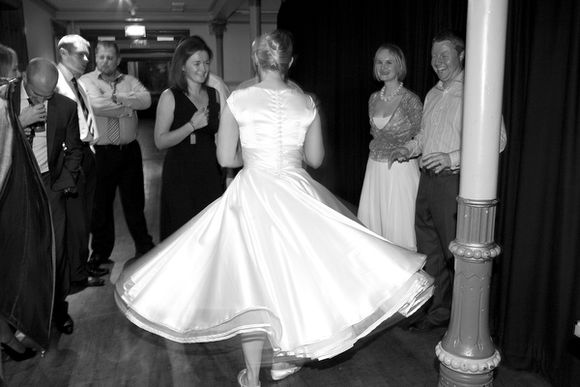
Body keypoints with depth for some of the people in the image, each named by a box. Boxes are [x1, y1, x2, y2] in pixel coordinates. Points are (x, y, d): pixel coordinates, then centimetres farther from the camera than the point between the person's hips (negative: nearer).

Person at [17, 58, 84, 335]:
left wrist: (65, 182, 2)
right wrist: (21, 121, -21)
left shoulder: (65, 106, -1)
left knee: (56, 248, 3)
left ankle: (59, 307, 20)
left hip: (49, 185, 1)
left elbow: (74, 149, 10)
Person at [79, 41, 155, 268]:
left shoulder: (129, 81, 9)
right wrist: (127, 106, -9)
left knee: (134, 200, 11)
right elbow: (97, 105, -18)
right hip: (101, 152, -2)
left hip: (129, 150, 2)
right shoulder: (86, 81, 0)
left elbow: (146, 100, -10)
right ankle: (100, 253, 25)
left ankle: (144, 246, 26)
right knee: (101, 203, 9)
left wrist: (116, 97, -17)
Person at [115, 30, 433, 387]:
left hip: (252, 194, -1)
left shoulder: (238, 100, -6)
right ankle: (284, 356, 31)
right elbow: (316, 158, 5)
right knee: (293, 272, 19)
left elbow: (226, 158, -4)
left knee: (251, 279, 9)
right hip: (297, 194, 1)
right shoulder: (307, 103, -1)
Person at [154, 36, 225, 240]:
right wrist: (192, 125, -18)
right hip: (179, 176, -4)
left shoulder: (214, 95, 9)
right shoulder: (170, 97, -4)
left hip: (210, 172, 4)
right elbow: (160, 141, -11)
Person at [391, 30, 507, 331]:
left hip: (453, 182, -8)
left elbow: (497, 140, -16)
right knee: (429, 251, 14)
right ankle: (436, 309, 29)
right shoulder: (433, 94, 16)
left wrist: (452, 158, -23)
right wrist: (408, 149, 8)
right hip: (427, 180, 8)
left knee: (455, 253, 3)